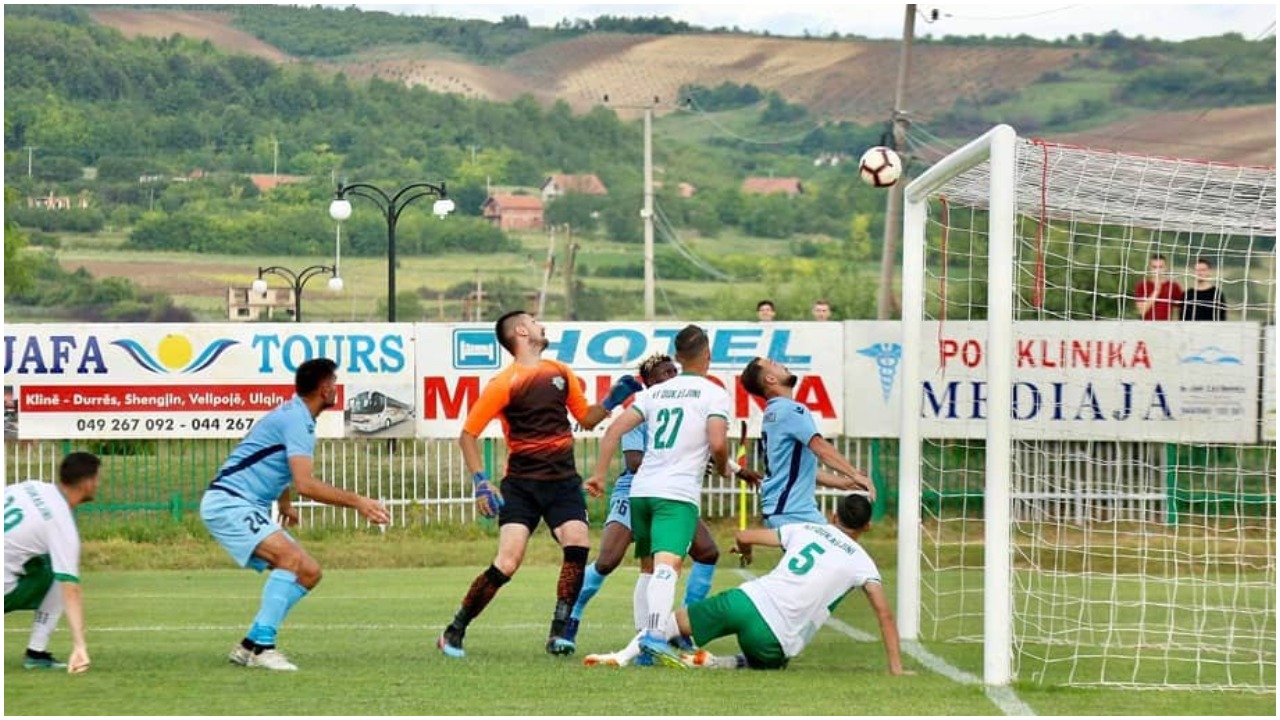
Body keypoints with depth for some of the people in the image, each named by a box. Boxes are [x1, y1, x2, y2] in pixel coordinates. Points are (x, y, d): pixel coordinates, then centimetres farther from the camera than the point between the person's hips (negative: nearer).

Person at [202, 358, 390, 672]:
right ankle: (261, 646, -29)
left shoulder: (295, 416, 16)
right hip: (227, 502, -10)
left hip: (250, 509, 10)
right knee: (292, 557, -28)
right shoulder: (295, 420, -16)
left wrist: (285, 505, 40)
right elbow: (305, 484, -27)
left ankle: (250, 646, 5)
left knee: (309, 572, 4)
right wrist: (356, 502, -24)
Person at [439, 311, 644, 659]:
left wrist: (612, 400, 7)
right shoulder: (504, 383, -6)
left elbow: (587, 418, 24)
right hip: (521, 484, -5)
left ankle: (558, 635, -9)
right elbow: (468, 434, -3)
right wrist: (480, 482, -11)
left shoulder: (561, 373, 11)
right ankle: (453, 632, 1)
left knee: (577, 545, -19)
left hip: (563, 480, 5)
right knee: (506, 565, -14)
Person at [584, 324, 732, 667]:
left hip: (641, 488, 6)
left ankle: (643, 633, 19)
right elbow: (717, 444, -11)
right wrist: (723, 468, 10)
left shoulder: (656, 392, 17)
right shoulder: (713, 393, 1)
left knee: (648, 568, 19)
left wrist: (599, 473, 14)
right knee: (668, 565, -20)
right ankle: (654, 633, -39)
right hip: (678, 492, -6)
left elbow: (615, 429, 11)